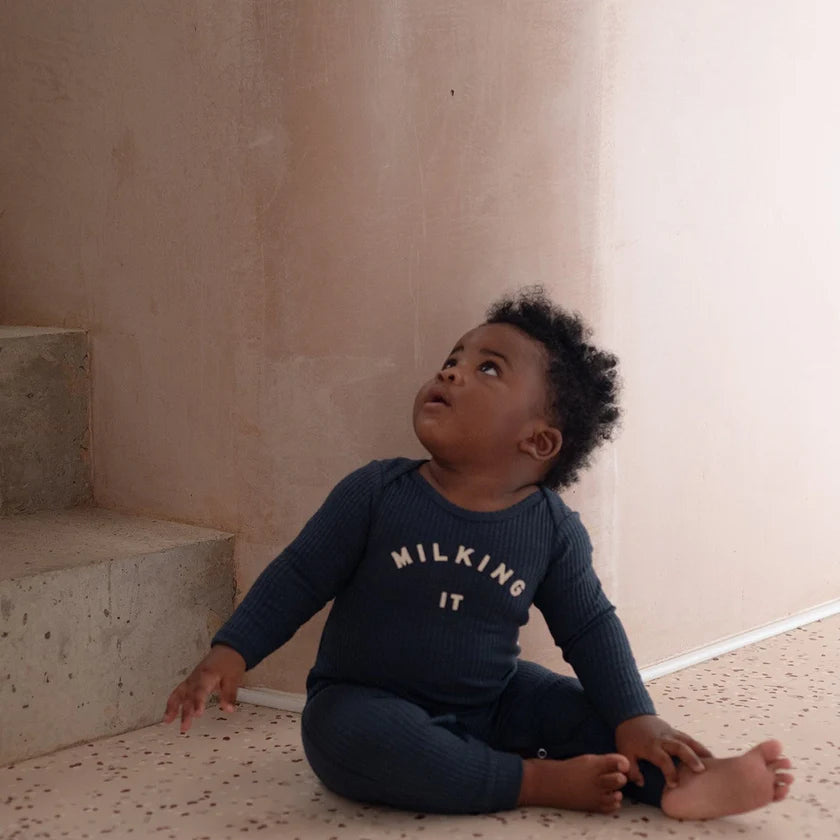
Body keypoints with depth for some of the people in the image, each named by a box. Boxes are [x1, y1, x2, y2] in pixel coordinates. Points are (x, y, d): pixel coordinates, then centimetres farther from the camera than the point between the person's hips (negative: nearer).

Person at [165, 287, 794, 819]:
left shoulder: (553, 527, -5)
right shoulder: (377, 492, -11)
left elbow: (590, 626, 3)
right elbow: (298, 580, -5)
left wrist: (636, 721, -7)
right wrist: (229, 655, -15)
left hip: (491, 703, 3)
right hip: (371, 700, -3)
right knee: (344, 733, -34)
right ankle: (536, 781, -29)